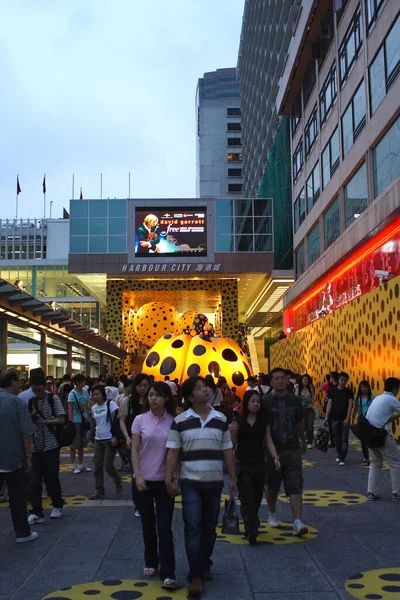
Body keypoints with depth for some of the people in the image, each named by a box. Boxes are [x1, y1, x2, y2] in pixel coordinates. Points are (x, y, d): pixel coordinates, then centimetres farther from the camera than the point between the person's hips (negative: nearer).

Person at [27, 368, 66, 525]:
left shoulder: (53, 399, -3)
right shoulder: (30, 402, 5)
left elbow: (61, 419, -8)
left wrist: (44, 421, -19)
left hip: (51, 445, -3)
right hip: (36, 447, 3)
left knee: (51, 478, 4)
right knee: (35, 480, 1)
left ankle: (57, 506, 24)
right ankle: (36, 512, 7)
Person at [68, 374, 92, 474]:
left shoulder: (85, 392, 5)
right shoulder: (72, 394, -12)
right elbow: (70, 410, -13)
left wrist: (88, 419, 8)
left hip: (83, 421, 6)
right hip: (75, 421, -6)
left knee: (81, 444, 14)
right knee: (74, 445, 3)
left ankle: (81, 465, 23)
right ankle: (73, 466, 13)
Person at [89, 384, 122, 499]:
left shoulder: (110, 404, -10)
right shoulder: (93, 408, 10)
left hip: (110, 440, -6)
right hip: (98, 440, 6)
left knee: (108, 466, -7)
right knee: (97, 467, 4)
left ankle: (118, 481, 21)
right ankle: (99, 491, 13)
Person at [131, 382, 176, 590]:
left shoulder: (174, 421, -3)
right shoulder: (140, 420, -2)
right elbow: (134, 450, -2)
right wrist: (138, 476, -9)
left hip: (165, 480, -1)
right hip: (144, 479, 1)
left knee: (164, 527, -3)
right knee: (148, 525, 13)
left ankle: (168, 574, -1)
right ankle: (151, 563, 31)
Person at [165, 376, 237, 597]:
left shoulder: (221, 419, 4)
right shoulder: (180, 421, -4)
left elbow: (227, 451, 8)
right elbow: (173, 452, -2)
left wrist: (233, 477, 6)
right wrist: (169, 479, -7)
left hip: (215, 481, 3)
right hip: (190, 482, -2)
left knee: (209, 527, 13)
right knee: (193, 528, -5)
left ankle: (205, 565, 32)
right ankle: (195, 575, 2)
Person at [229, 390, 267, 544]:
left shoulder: (264, 422, 5)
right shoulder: (238, 421, -2)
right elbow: (232, 445, 3)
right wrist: (232, 432, -13)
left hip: (259, 463, 3)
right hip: (243, 464, -3)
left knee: (256, 498, 12)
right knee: (247, 498, -7)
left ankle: (250, 526, 32)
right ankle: (251, 531, -10)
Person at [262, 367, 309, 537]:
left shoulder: (295, 400, 3)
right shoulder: (266, 402, -8)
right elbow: (266, 431, -12)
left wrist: (303, 442, 30)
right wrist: (274, 454, -20)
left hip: (293, 450, 1)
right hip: (274, 452, -1)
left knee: (295, 487, -7)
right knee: (272, 487, 14)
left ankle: (297, 522, -8)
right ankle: (272, 515, 36)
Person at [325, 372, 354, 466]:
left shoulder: (349, 391, 0)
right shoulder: (332, 390, 4)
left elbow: (350, 405, -4)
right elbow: (329, 404, 4)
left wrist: (347, 418, -14)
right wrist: (327, 417, -3)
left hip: (344, 419, -2)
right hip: (335, 418, 2)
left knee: (344, 439, -3)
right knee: (337, 438, 9)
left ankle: (342, 459, -2)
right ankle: (340, 455, 25)